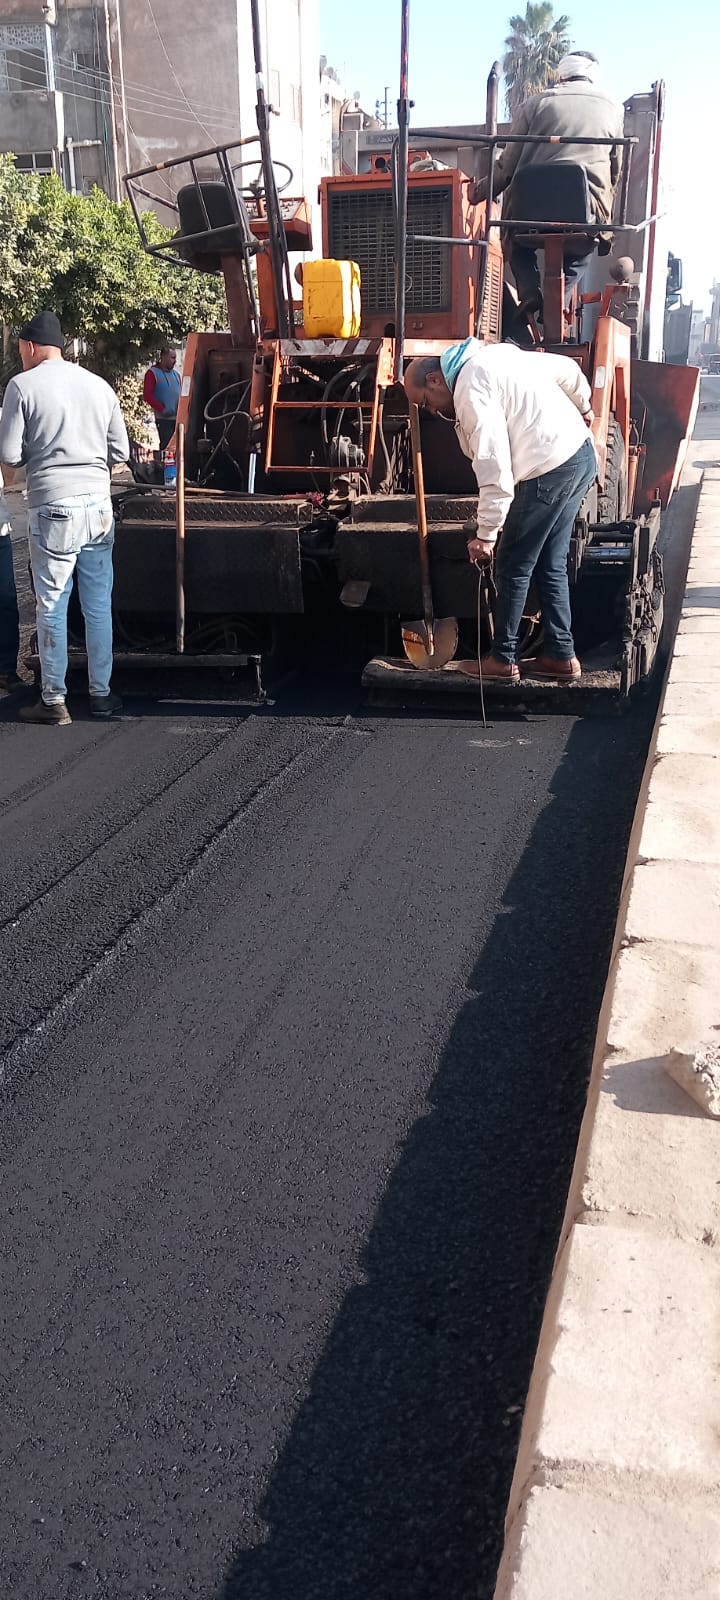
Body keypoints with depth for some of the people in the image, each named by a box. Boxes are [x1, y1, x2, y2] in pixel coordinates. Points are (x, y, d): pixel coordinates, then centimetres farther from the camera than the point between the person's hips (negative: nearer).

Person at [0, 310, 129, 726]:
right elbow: (120, 452, 11)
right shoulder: (99, 385, 8)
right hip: (99, 505, 4)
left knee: (52, 605, 3)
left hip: (54, 508, -4)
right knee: (99, 603, 10)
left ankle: (54, 700, 6)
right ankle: (101, 693, 17)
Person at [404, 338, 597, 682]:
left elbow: (494, 469, -21)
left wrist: (486, 534, -17)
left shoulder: (471, 390, -14)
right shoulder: (493, 355, 14)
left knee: (513, 568, 1)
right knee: (551, 566, 15)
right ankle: (561, 656, 19)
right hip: (582, 454, 10)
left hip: (550, 471, -10)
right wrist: (582, 405, 40)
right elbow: (566, 368, 22)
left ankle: (503, 660, 9)